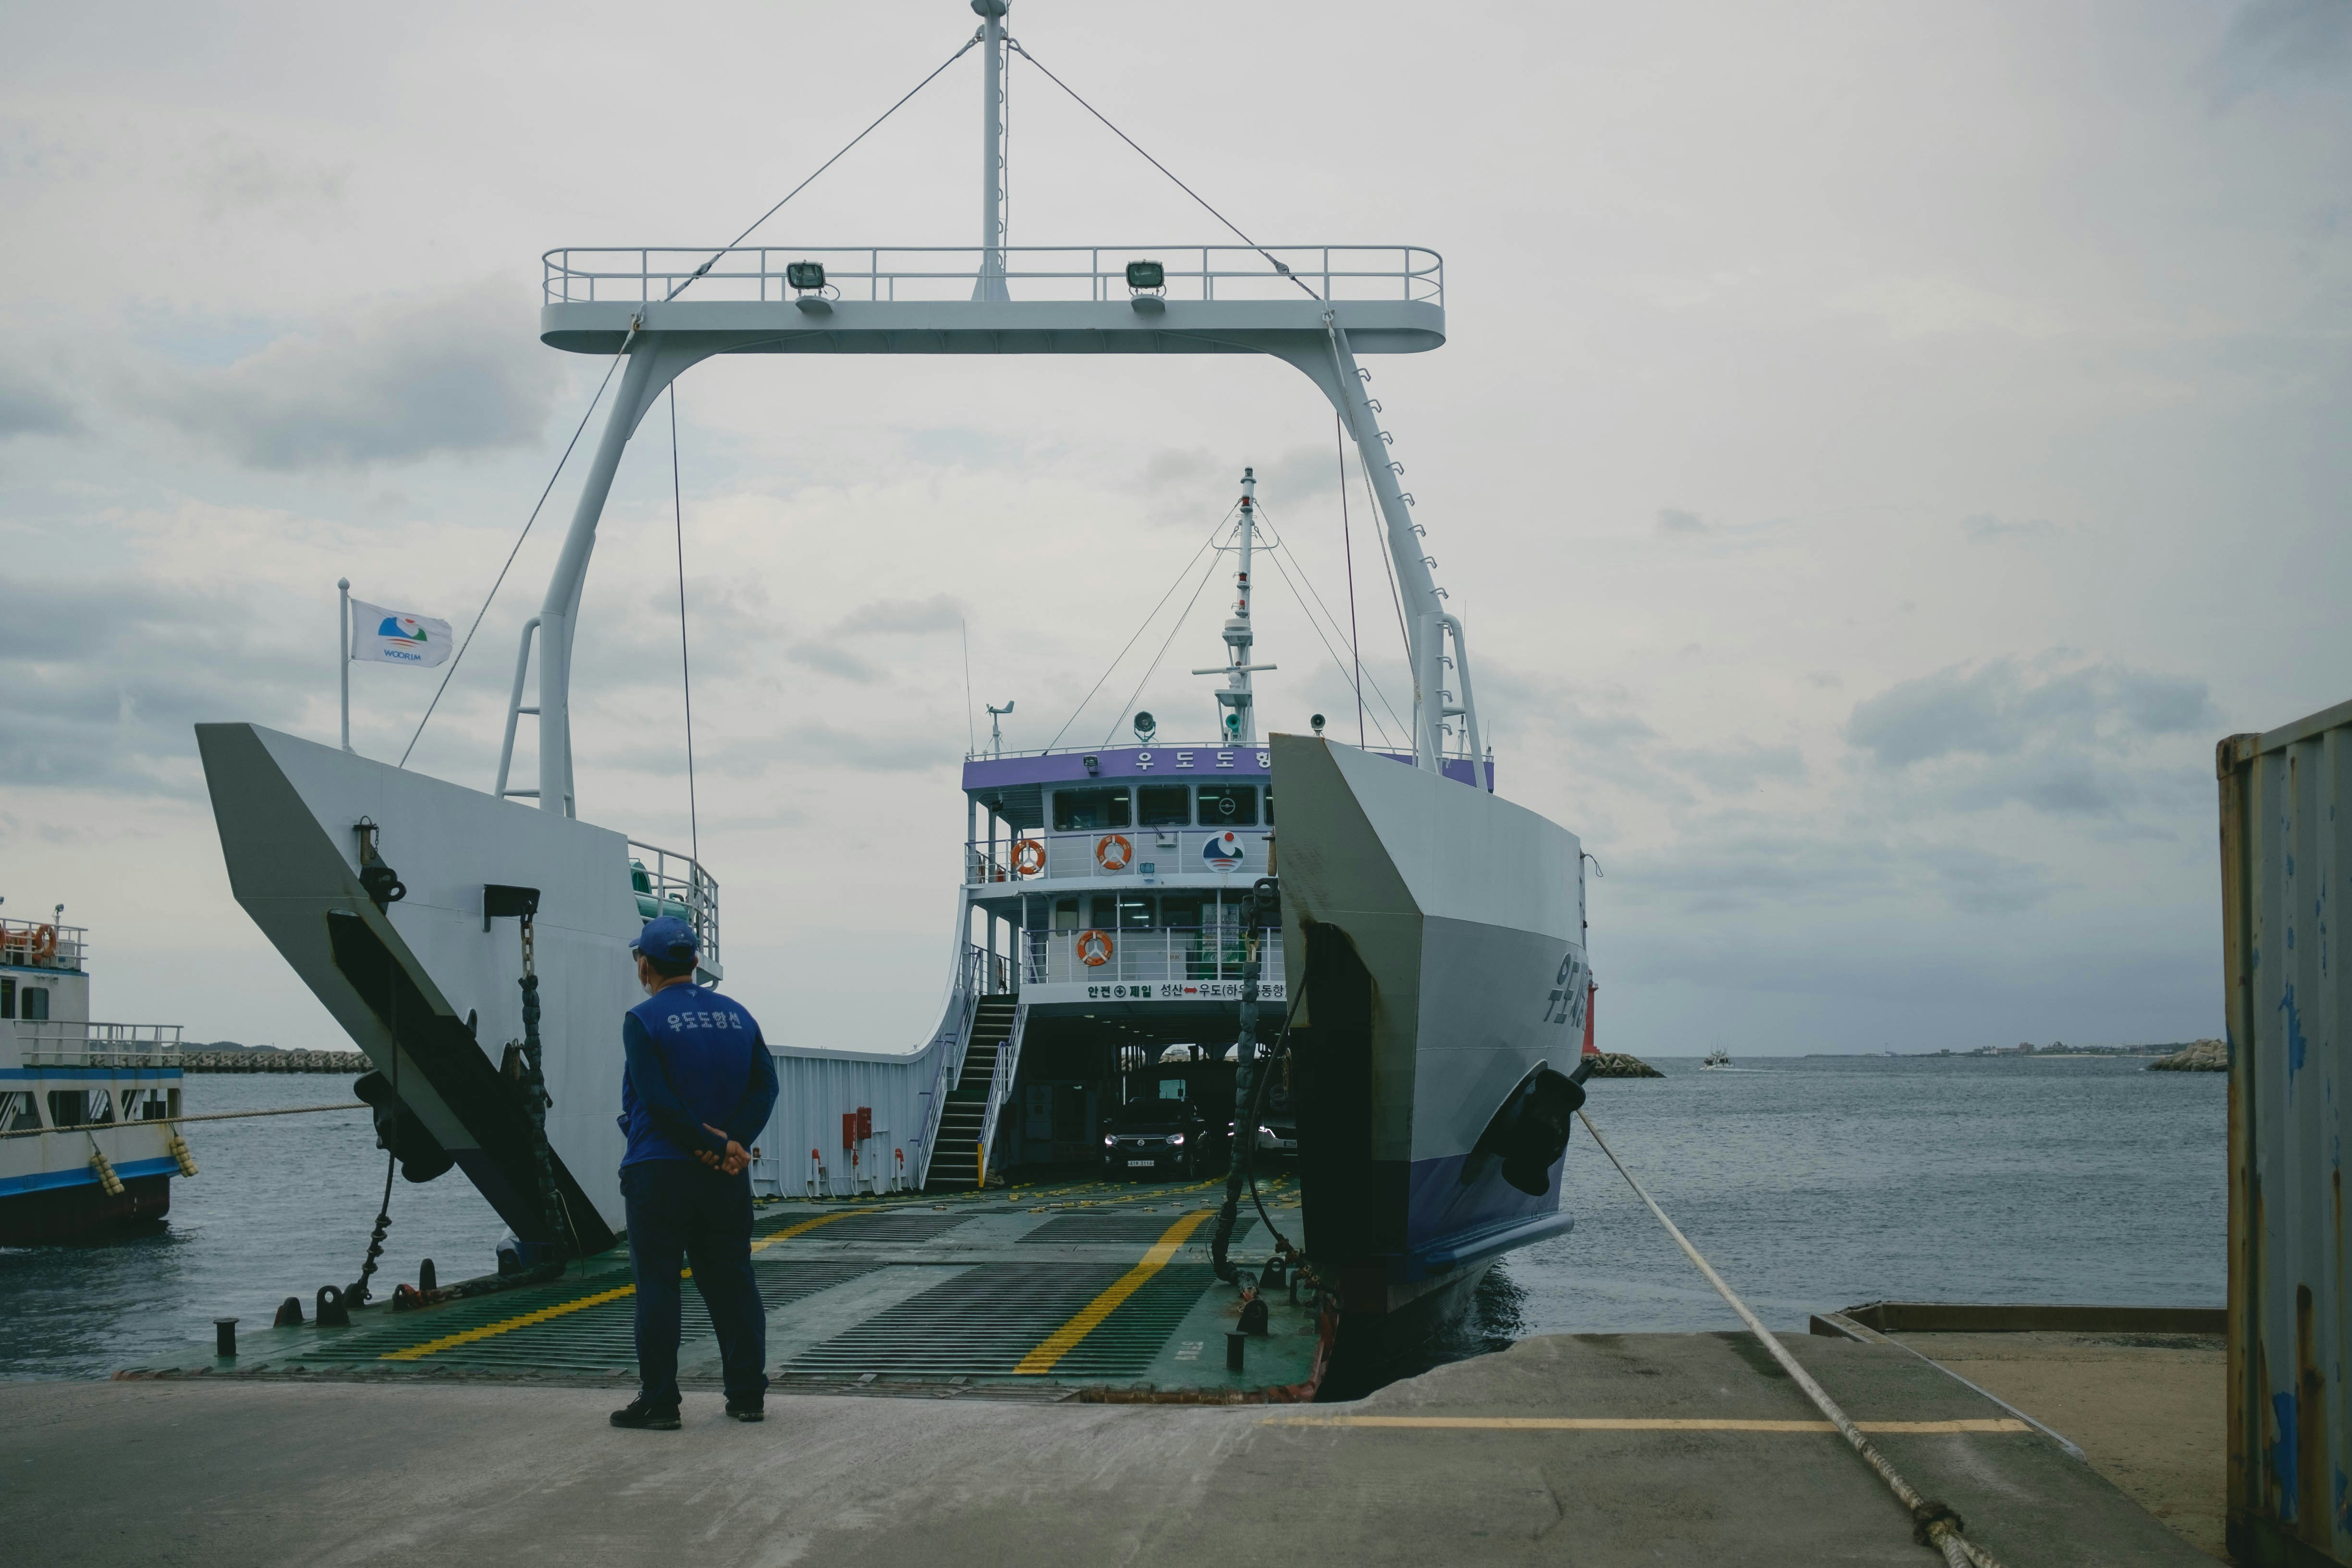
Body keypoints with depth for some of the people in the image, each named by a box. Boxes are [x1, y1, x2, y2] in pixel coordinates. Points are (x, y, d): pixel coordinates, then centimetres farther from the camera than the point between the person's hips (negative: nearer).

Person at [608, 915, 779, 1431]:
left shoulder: (643, 1020, -7)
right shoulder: (737, 1015, 9)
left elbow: (658, 1099, -17)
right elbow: (765, 1085, -1)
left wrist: (714, 1144, -14)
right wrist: (729, 1142, -10)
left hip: (659, 1172, -5)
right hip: (726, 1177, 5)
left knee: (657, 1287, 0)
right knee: (732, 1282, 11)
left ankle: (659, 1403, 1)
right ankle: (747, 1395, 13)